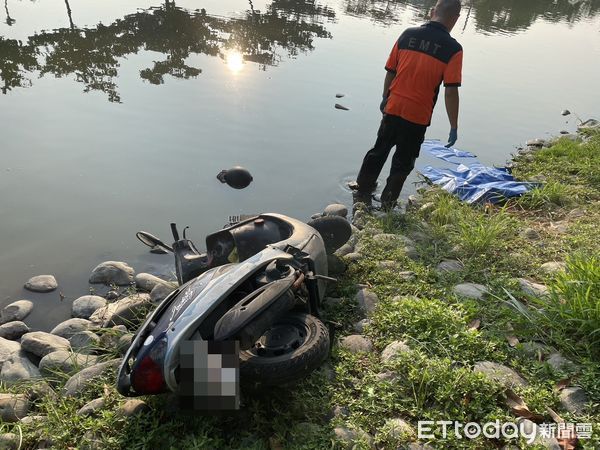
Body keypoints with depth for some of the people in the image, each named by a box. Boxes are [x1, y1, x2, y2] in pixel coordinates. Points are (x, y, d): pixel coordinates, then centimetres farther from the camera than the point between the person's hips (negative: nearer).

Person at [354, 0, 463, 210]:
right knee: (403, 162, 13)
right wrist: (454, 126, -6)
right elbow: (451, 91, -13)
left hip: (393, 108, 3)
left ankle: (362, 193, 31)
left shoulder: (407, 35, 1)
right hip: (418, 116, -3)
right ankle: (387, 205, 21)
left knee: (378, 151, 20)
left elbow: (390, 72, 6)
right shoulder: (453, 49, -10)